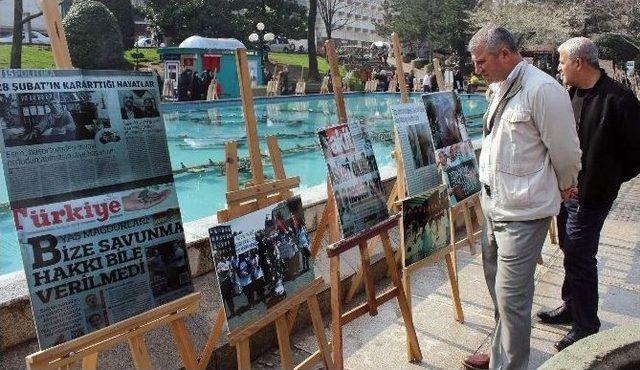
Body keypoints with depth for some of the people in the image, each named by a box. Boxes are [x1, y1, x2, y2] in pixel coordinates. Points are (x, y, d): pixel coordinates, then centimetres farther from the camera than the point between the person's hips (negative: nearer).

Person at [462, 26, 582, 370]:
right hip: (494, 203, 9)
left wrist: (564, 187, 6)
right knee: (496, 283, 20)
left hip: (522, 212, -9)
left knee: (511, 297, -2)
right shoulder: (499, 88, 10)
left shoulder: (543, 90, -18)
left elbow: (566, 154, -10)